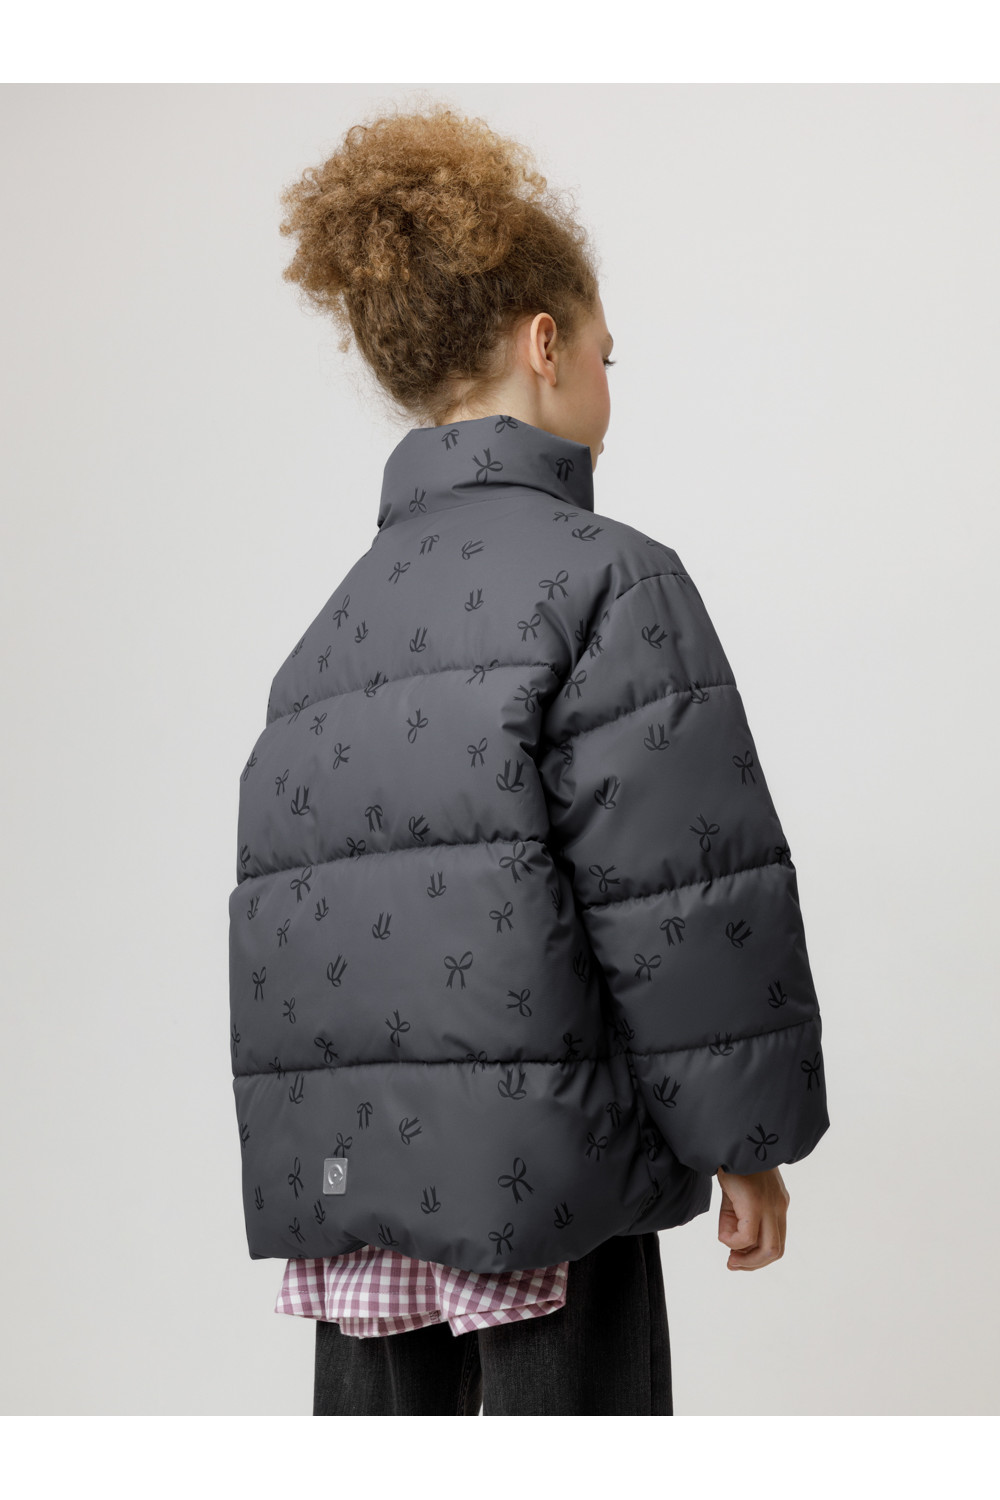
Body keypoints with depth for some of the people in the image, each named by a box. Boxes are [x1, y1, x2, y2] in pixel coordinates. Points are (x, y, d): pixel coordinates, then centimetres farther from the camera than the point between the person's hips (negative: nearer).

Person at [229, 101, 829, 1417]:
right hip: (532, 1155, -6)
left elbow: (285, 887, 12)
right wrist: (746, 1135, -3)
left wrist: (328, 1155, 18)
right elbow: (686, 890, -13)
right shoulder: (604, 573, -8)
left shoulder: (337, 615, 12)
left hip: (339, 1162, 7)